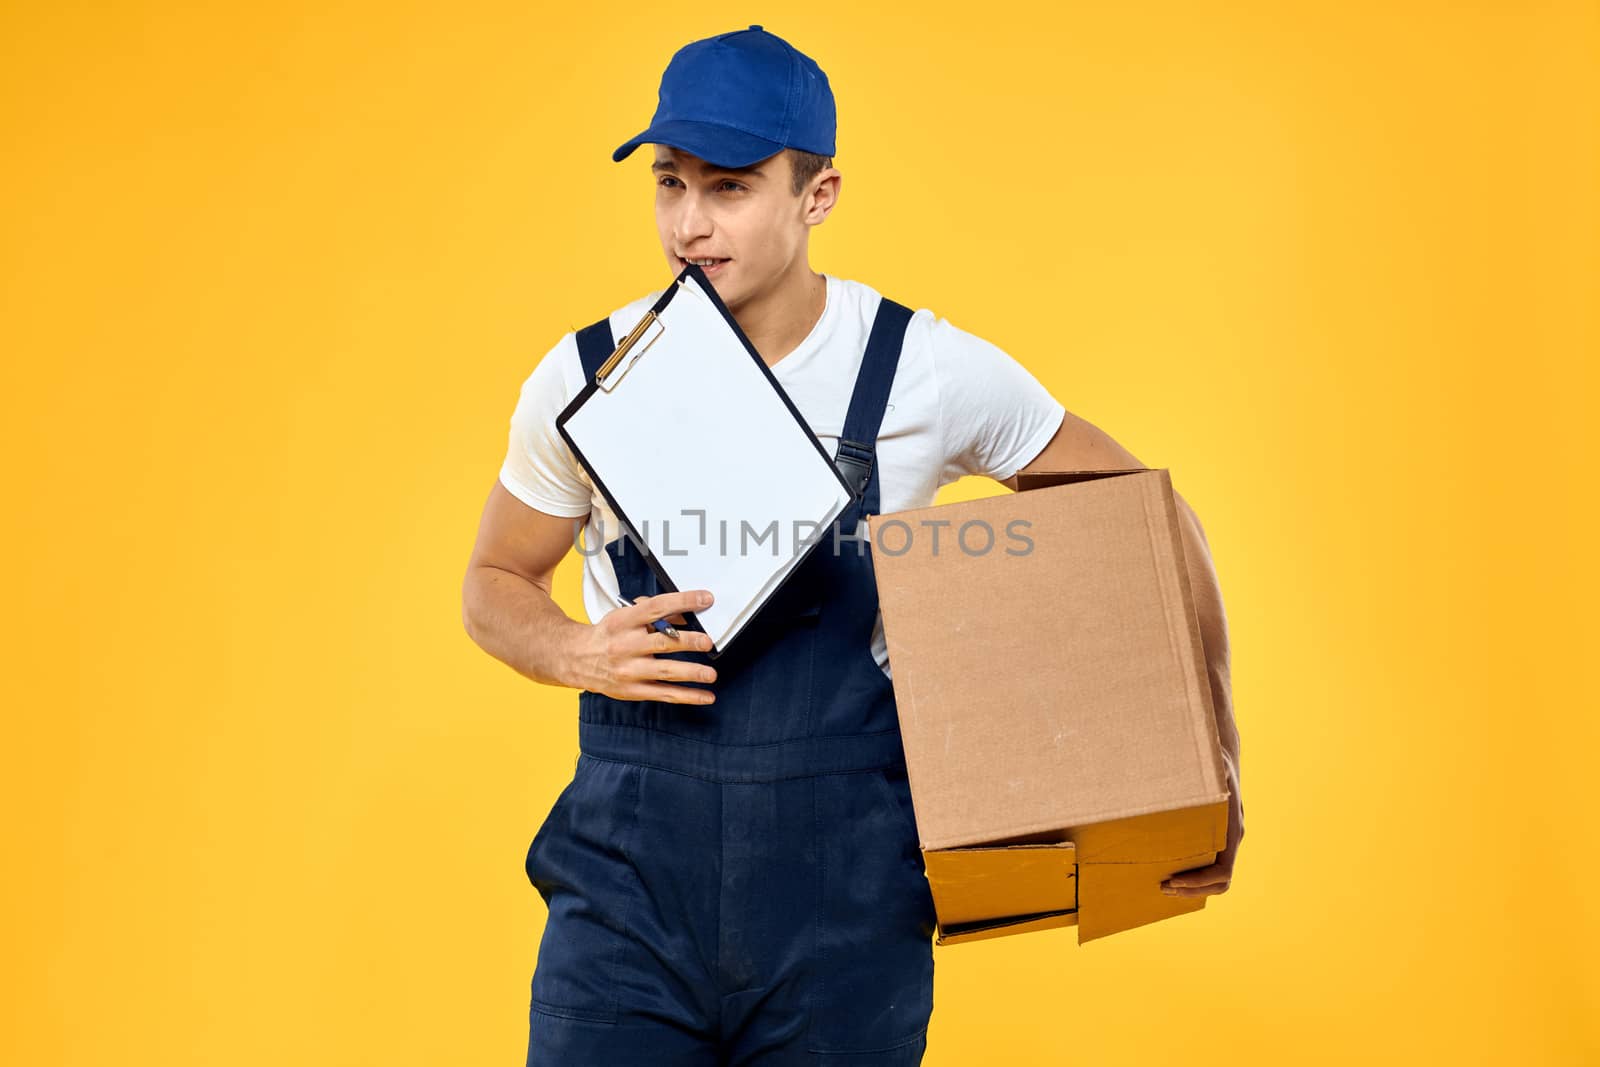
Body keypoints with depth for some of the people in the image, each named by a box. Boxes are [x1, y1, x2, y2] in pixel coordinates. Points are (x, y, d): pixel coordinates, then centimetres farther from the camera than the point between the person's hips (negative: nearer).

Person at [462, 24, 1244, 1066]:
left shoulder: (931, 372, -4)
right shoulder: (585, 378, 0)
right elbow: (496, 584, 15)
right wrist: (579, 653, -8)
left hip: (849, 897, -1)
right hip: (629, 877, 1)